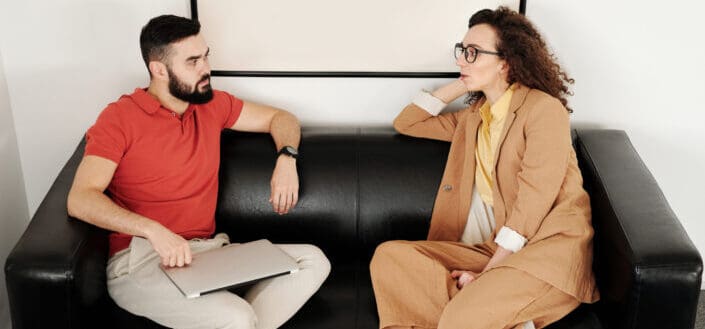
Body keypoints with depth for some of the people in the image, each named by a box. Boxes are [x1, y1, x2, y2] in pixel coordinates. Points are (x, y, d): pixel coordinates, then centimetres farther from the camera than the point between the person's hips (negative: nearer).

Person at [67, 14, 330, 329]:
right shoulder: (120, 118, -5)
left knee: (313, 261, -11)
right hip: (141, 260, -7)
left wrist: (286, 159, 1)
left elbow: (279, 118, 24)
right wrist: (153, 231, -30)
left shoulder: (212, 105, 11)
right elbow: (80, 200, -15)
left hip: (208, 250, 7)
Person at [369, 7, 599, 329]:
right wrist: (459, 85, 16)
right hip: (499, 250, 7)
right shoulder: (474, 118, 19)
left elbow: (533, 202, -13)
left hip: (551, 246, -7)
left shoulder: (544, 108, -5)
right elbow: (406, 123, 25)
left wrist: (486, 272, -16)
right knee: (389, 255, -13)